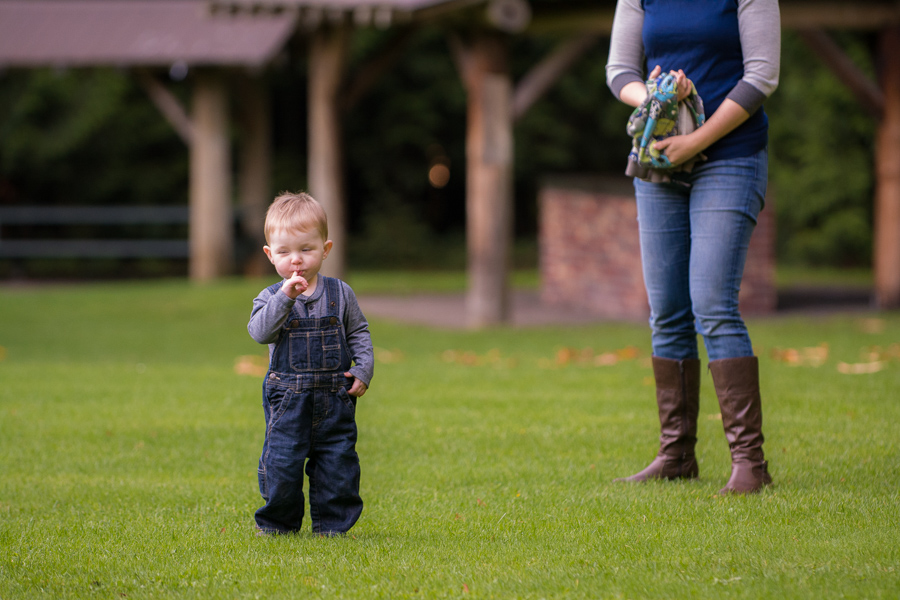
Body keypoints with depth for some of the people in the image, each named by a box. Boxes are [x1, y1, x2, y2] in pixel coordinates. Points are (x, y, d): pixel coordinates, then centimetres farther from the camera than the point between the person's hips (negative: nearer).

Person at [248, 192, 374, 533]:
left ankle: (333, 525, 15)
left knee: (338, 462, 3)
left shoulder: (339, 294, 3)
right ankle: (278, 524, 14)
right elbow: (260, 332, -19)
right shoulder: (271, 298, -1)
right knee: (281, 463, -4)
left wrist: (363, 370, -3)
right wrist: (285, 297, -28)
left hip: (335, 399, 1)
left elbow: (359, 334, 11)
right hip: (287, 400, -1)